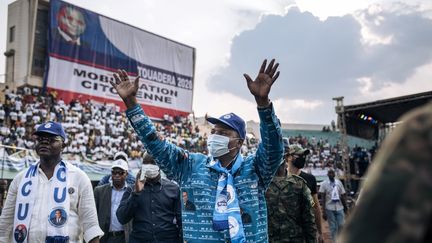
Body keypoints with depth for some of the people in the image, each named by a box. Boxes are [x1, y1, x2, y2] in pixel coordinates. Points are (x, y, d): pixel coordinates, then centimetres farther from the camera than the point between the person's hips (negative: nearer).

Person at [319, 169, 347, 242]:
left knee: (341, 225, 1)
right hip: (330, 208, -3)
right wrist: (324, 211, -10)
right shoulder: (324, 184, -3)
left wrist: (345, 207, 9)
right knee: (333, 227, 3)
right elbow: (323, 198, -4)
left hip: (340, 208, 3)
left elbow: (343, 196, 11)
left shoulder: (339, 182, 7)